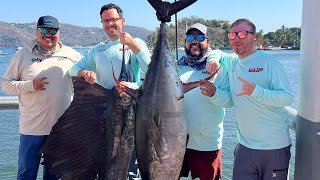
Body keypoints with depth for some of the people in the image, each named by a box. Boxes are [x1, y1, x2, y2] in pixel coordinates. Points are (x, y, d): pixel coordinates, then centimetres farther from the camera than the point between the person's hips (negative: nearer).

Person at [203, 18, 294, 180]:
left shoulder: (268, 61, -8)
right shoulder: (231, 63, 8)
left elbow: (287, 97, -15)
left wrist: (255, 91, -30)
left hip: (274, 146, -4)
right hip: (245, 146, 5)